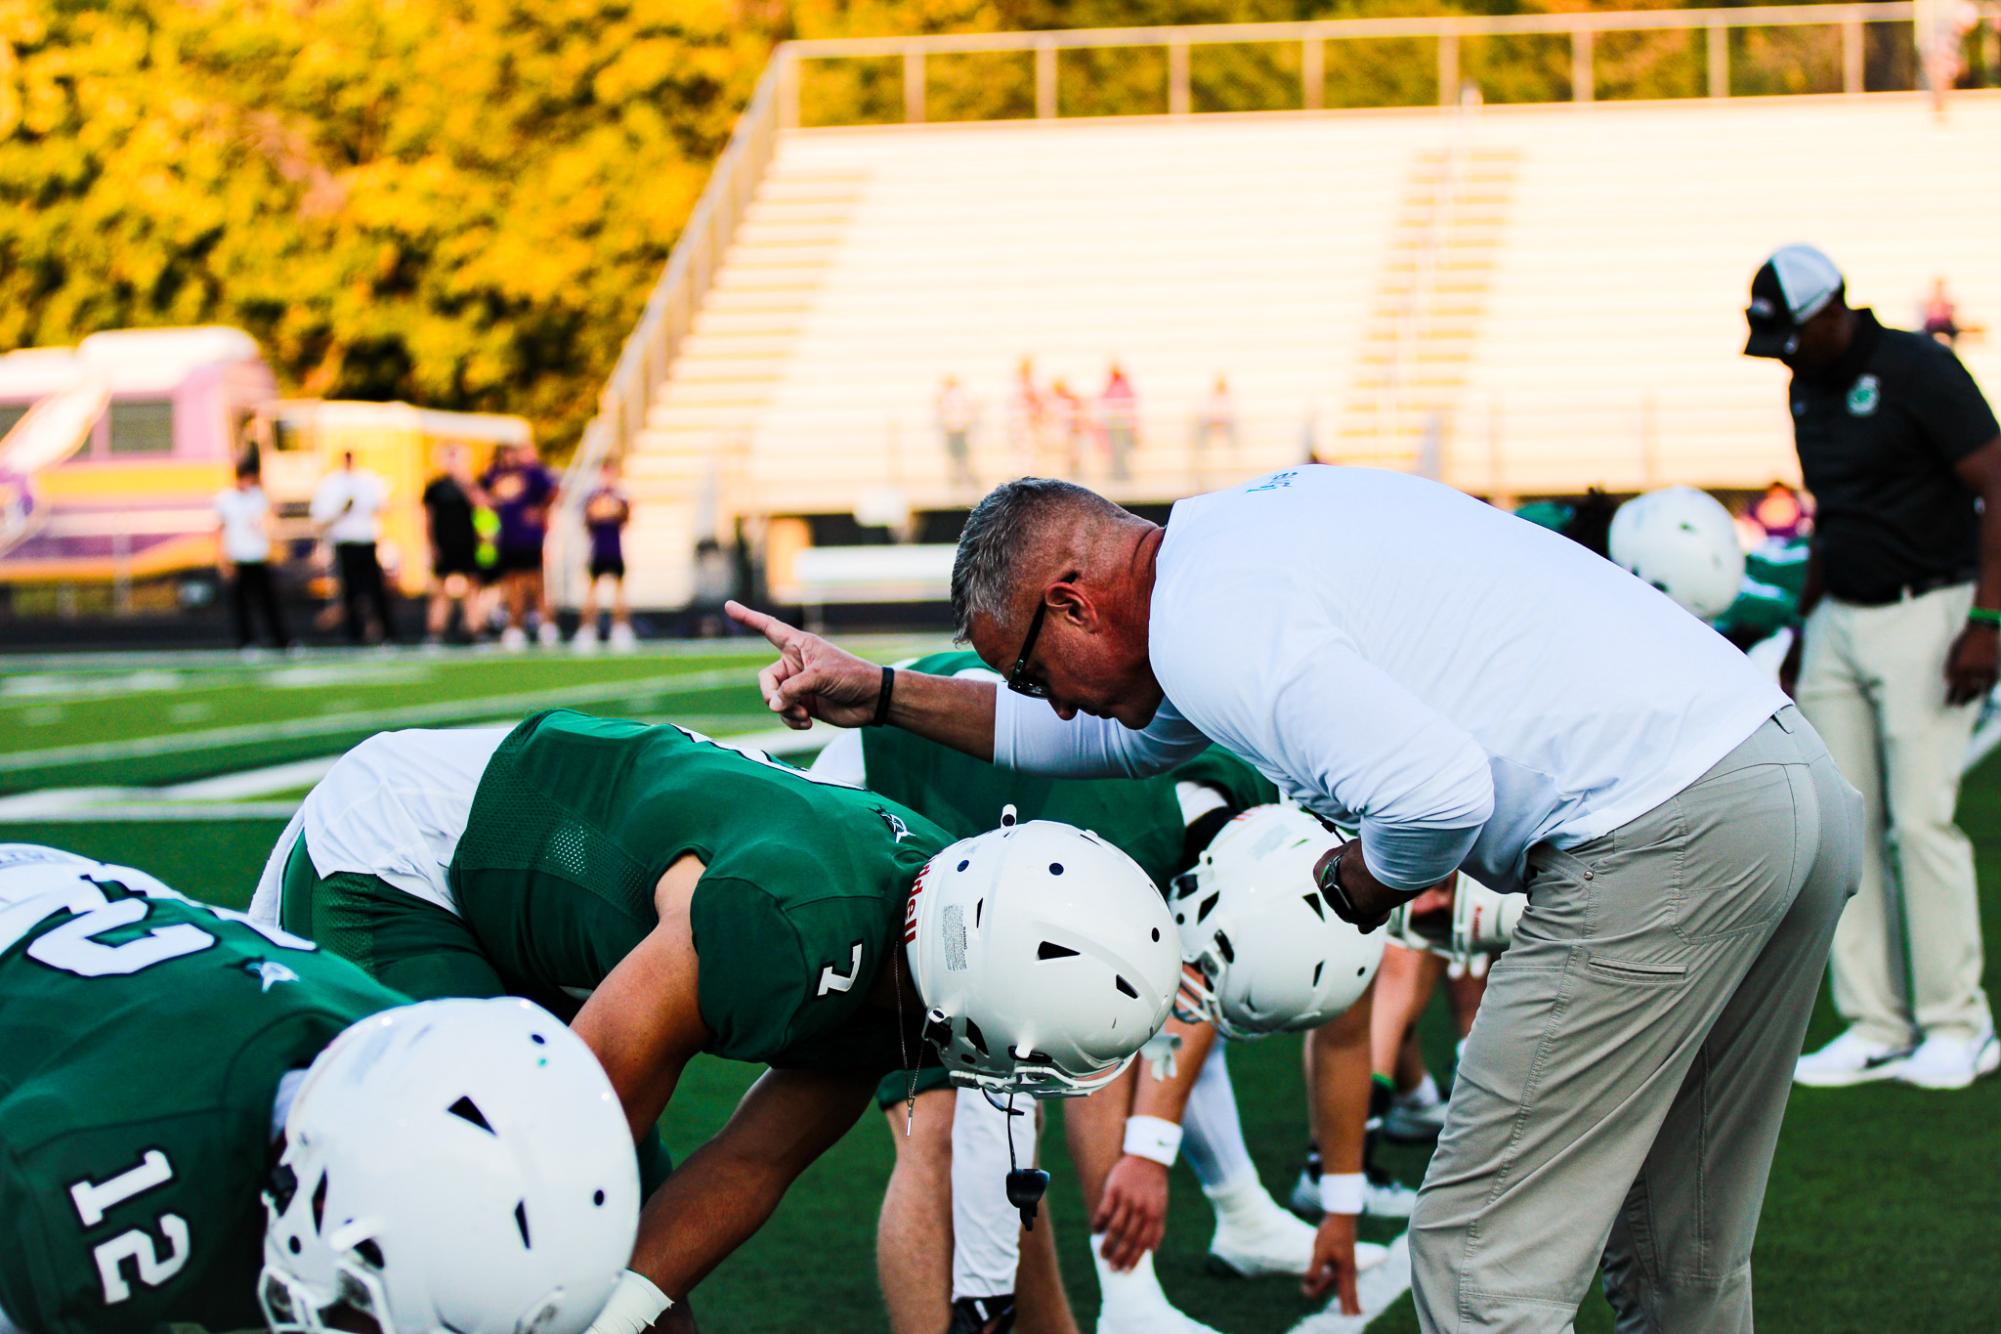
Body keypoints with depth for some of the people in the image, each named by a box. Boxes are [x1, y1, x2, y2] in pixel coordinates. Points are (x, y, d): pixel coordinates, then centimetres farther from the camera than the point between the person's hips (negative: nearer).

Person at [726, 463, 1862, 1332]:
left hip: (1671, 835, -10)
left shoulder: (1211, 623, -10)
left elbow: (1439, 791, -22)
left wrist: (1351, 891, -1)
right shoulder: (1247, 532, 22)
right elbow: (1116, 735, 39)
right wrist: (883, 696, 37)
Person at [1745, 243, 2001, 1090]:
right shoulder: (1808, 391, 13)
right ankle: (1875, 1026, 8)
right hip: (1840, 621, 8)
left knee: (1922, 818, -10)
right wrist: (1804, 628, 22)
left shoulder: (1916, 371, -11)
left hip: (1926, 617, -8)